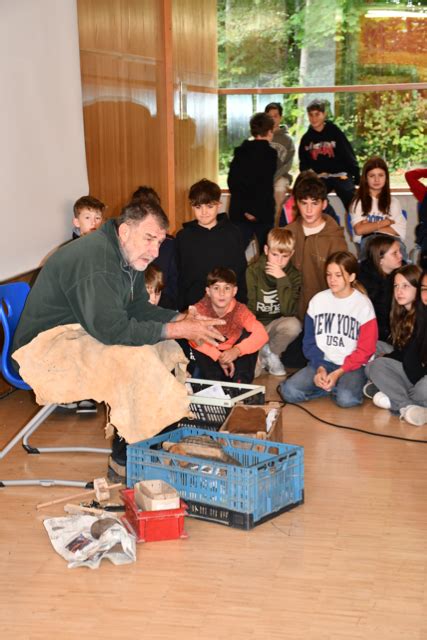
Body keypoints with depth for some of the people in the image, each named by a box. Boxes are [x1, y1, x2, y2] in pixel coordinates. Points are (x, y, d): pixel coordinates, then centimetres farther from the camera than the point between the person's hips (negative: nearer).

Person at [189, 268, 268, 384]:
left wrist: (237, 350, -41)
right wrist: (218, 357, -37)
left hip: (233, 354, 1)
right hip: (210, 355, -1)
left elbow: (262, 334, -28)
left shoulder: (240, 310, -20)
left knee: (249, 335, -23)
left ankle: (242, 381, -15)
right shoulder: (200, 309, -24)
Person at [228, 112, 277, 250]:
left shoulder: (240, 152, 6)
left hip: (239, 213, 4)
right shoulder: (269, 154, -8)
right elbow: (265, 187, -16)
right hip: (263, 212, -4)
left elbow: (232, 181, 1)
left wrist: (245, 208, 0)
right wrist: (255, 210, -11)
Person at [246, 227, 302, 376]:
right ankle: (258, 356, 12)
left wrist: (282, 280, -26)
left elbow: (288, 311, -20)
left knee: (294, 325, -34)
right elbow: (249, 307, -8)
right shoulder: (253, 271, -9)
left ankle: (271, 353, -3)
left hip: (275, 325, 2)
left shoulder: (293, 275, -7)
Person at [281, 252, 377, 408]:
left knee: (346, 399, -34)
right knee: (289, 391, -22)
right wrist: (320, 367, -11)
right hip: (321, 362, 3)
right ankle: (333, 386, -3)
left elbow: (365, 350, -6)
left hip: (352, 366, -3)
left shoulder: (363, 304, -4)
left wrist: (339, 372, -16)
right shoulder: (317, 300, 5)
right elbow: (309, 342, 6)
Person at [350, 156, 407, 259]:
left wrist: (369, 227, -2)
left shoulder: (393, 202, 18)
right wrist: (386, 222, 2)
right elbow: (359, 230, -5)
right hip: (367, 241, -2)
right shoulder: (358, 202, 10)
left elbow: (399, 231, 4)